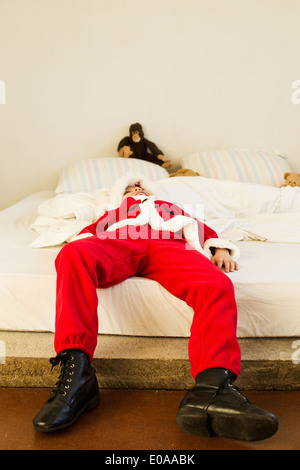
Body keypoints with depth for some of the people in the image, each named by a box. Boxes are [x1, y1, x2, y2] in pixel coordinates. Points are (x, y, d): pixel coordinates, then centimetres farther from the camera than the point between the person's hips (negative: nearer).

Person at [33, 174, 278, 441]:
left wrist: (220, 249, 6)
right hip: (116, 244, 0)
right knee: (73, 254, -35)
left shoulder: (171, 208, 46)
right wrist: (81, 245, 1)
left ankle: (212, 391, -46)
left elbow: (203, 230, 30)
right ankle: (76, 372, -40)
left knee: (217, 285, -32)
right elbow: (88, 231, 28)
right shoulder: (113, 213, 46)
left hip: (169, 247, 1)